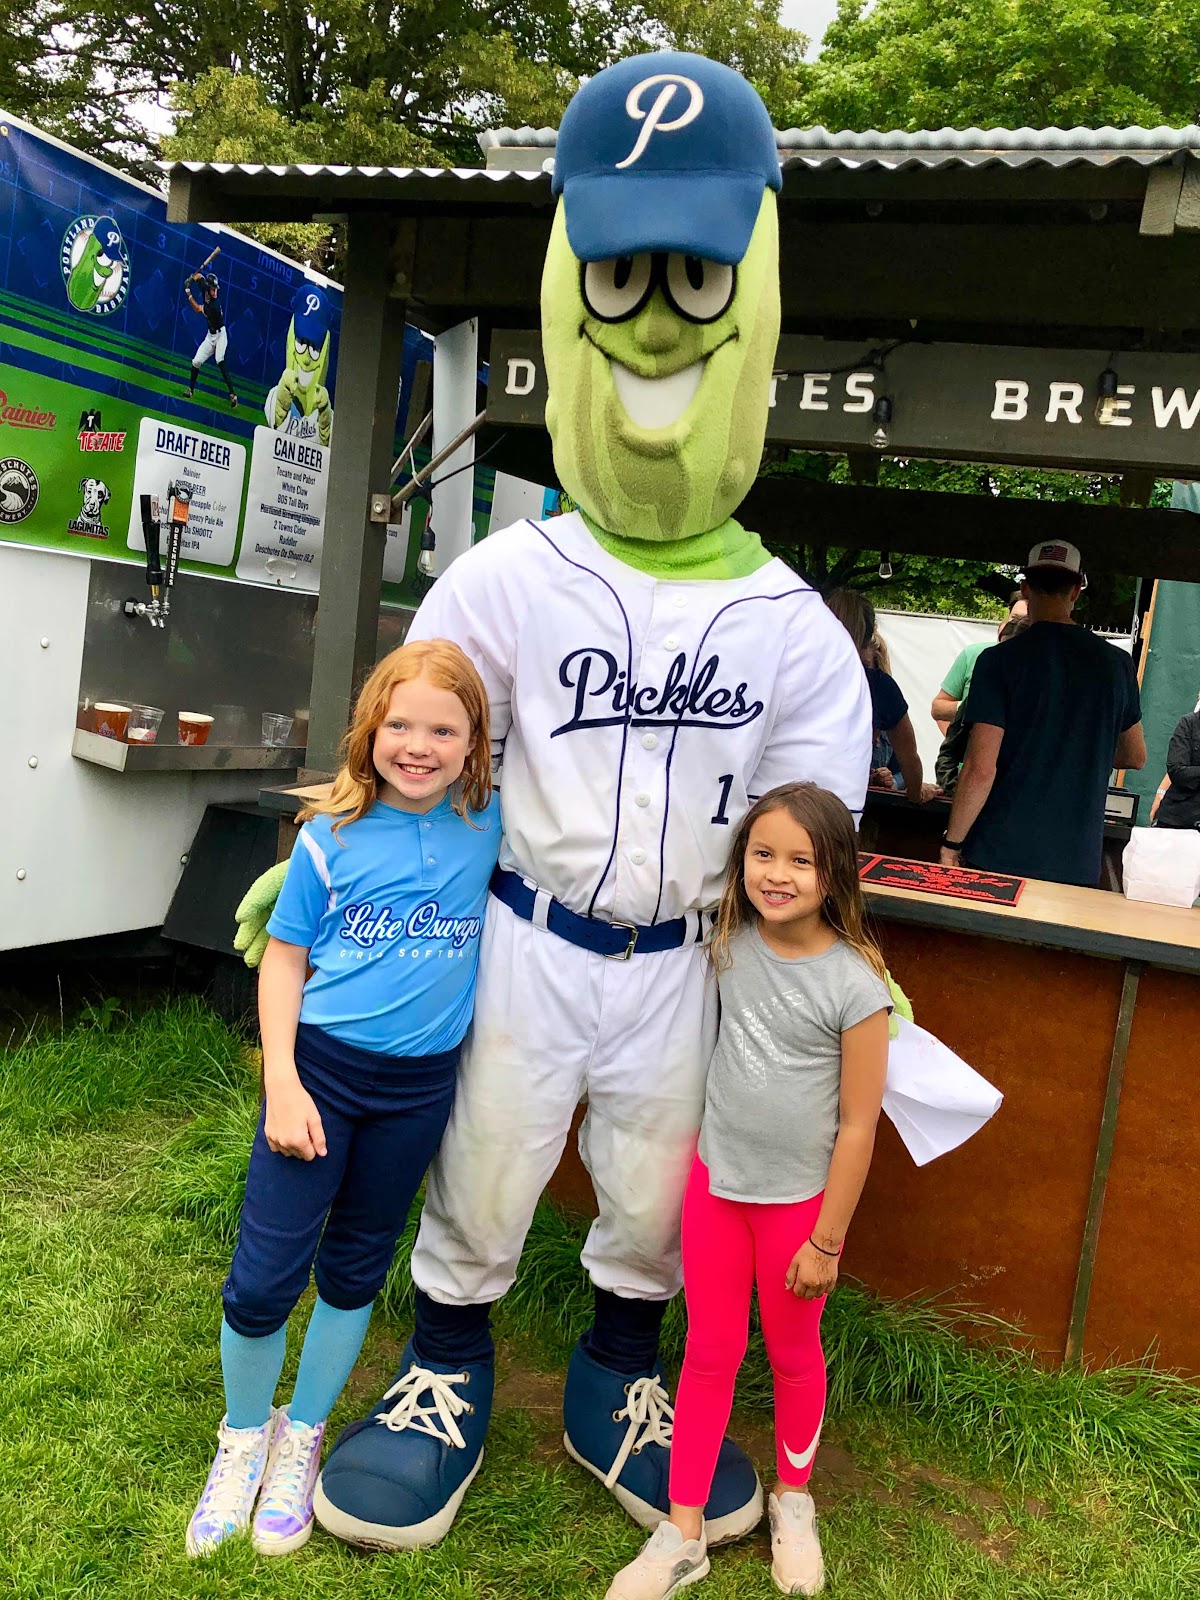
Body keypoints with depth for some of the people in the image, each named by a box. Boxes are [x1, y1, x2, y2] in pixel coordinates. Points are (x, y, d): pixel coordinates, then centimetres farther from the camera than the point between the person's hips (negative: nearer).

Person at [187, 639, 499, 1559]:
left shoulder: (489, 825, -5)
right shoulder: (333, 835, -8)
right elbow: (283, 960, -3)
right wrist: (282, 1086, -9)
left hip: (419, 1086, 2)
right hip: (320, 1066, -1)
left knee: (356, 1269, 16)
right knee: (263, 1277, 2)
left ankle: (300, 1440, 39)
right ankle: (243, 1437, 32)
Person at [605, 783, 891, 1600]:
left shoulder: (854, 985, -21)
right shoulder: (732, 946, -8)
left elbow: (857, 1124, -15)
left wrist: (826, 1241, -10)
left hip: (799, 1200, -3)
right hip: (714, 1181, 3)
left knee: (793, 1356, 18)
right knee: (709, 1355, 15)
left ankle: (793, 1502, 44)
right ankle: (683, 1532, 29)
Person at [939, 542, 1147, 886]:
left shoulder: (999, 660, -10)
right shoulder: (1117, 663, 2)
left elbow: (981, 769, -14)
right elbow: (1136, 757, 16)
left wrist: (951, 843, -4)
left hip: (997, 857, -3)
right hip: (1077, 864, 3)